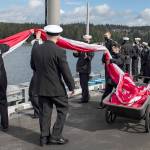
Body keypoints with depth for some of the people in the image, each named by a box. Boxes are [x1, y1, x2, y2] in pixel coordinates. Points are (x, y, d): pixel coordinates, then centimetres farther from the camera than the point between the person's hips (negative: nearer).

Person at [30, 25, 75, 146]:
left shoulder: (36, 50, -2)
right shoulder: (59, 51, -18)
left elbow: (33, 66, 12)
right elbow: (66, 71, -15)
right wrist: (72, 86, -3)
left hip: (41, 88, 5)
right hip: (57, 88, -5)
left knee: (45, 112, 14)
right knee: (62, 110, 12)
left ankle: (44, 137, 21)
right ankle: (56, 136, 12)